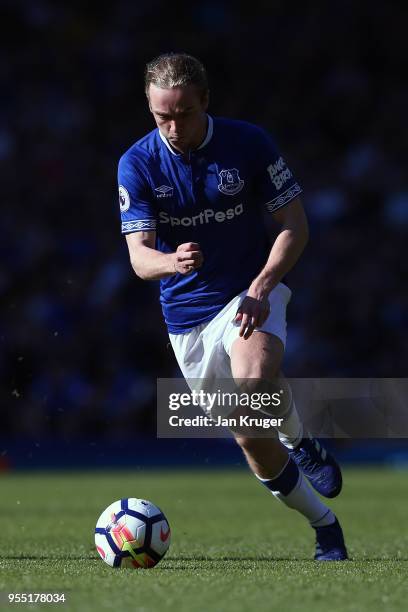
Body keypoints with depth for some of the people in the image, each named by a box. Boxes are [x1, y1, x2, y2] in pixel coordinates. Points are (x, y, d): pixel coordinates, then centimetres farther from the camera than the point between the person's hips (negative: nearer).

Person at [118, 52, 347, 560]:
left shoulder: (249, 143, -10)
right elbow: (139, 256, -15)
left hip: (251, 293, -2)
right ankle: (325, 529, 20)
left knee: (254, 378, -35)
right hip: (186, 313, 2)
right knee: (251, 439, 2)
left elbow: (294, 225, -7)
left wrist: (262, 286, -24)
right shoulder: (136, 165, -9)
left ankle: (301, 443, -6)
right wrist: (173, 261, -39)